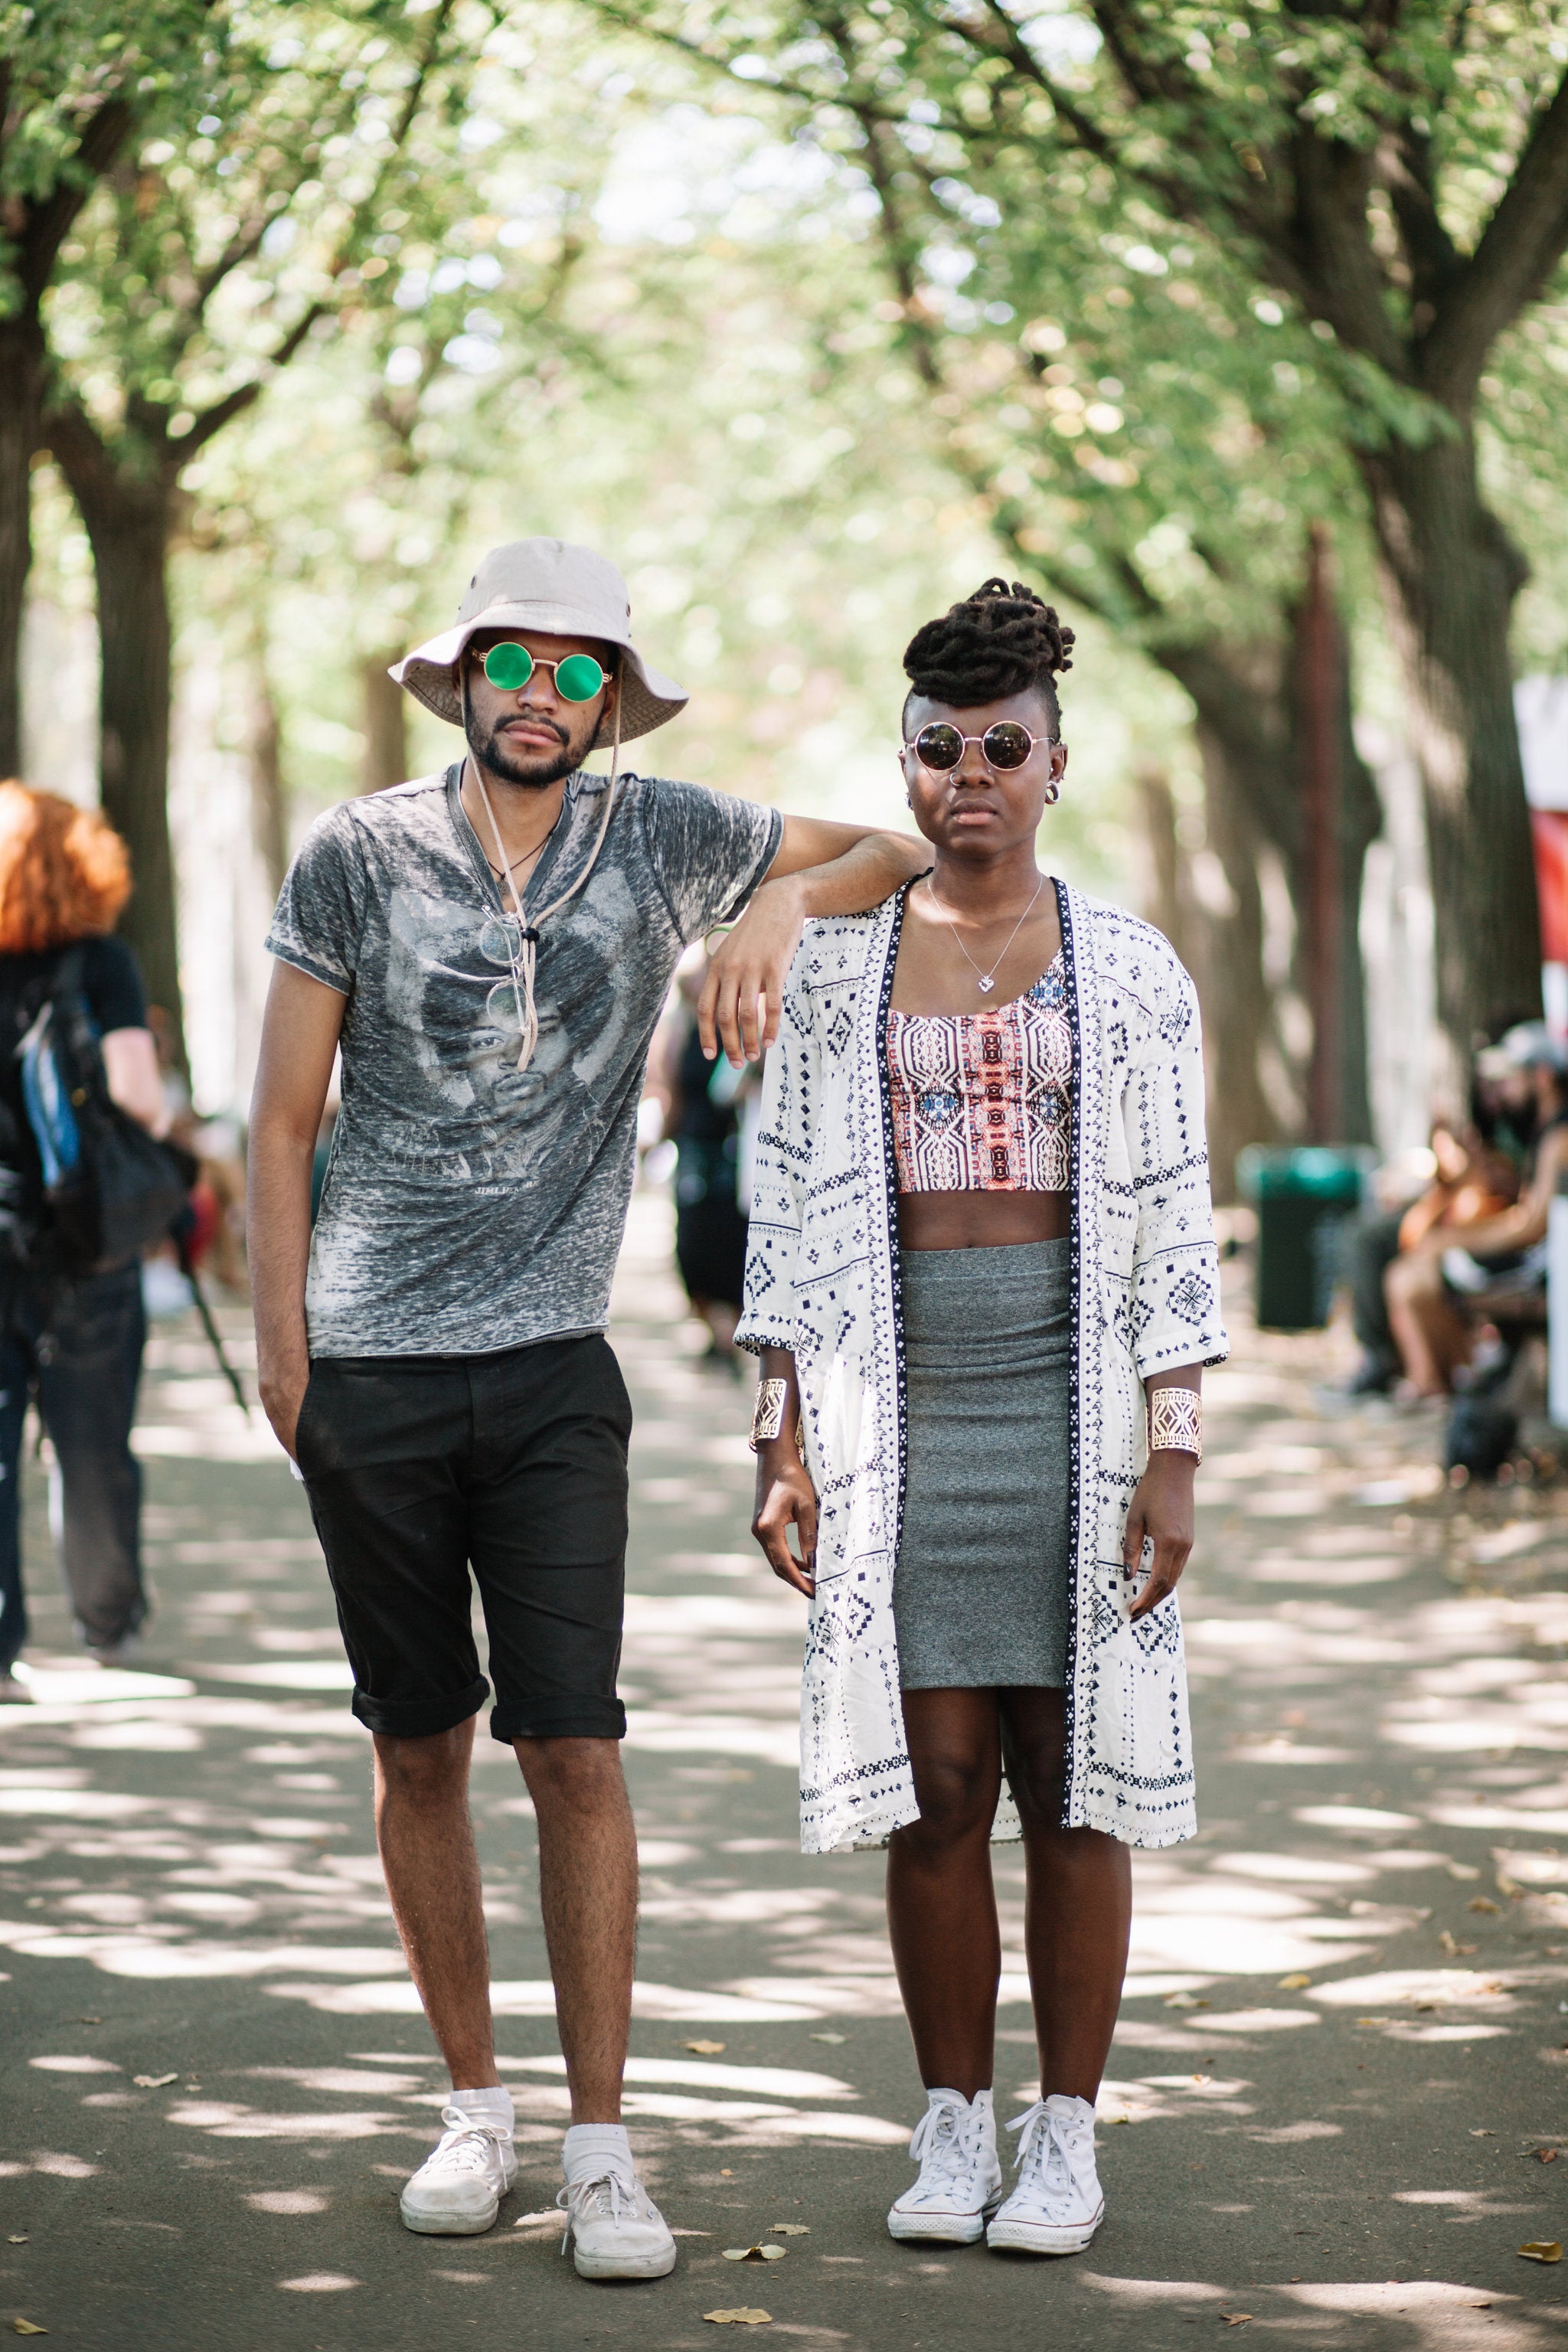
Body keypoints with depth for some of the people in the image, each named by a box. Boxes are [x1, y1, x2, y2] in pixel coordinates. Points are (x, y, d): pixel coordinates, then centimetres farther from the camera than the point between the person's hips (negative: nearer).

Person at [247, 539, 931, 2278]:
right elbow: (283, 1119, 6)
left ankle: (600, 2148, -1)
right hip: (370, 1370, 0)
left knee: (573, 1748, -6)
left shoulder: (660, 841, 4)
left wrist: (781, 903, -8)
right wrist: (282, 1345, 1)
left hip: (552, 1369, 0)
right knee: (417, 1748, 7)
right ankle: (473, 2103, 21)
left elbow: (903, 853, 12)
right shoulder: (354, 857, 1)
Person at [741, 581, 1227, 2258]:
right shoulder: (838, 965, 7)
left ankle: (1065, 2136, 12)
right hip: (898, 1409, 1)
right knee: (934, 1783, 1)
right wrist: (781, 1441, 1)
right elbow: (790, 1209, 7)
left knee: (1070, 1782, 2)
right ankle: (951, 2129, 13)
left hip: (1073, 1402, -1)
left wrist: (1174, 1453, -5)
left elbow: (1170, 1223, 2)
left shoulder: (1129, 971, 4)